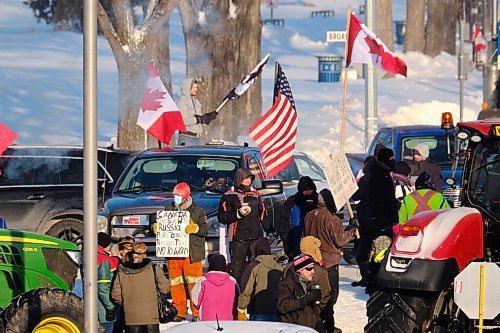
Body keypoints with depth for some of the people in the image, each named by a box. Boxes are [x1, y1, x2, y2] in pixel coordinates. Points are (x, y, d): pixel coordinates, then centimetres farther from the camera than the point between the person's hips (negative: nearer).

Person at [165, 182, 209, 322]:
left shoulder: (197, 211, 6)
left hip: (191, 252, -3)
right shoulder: (169, 209, 15)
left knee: (194, 283, -7)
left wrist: (196, 228, -20)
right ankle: (180, 312, 9)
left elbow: (205, 230, 0)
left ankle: (197, 313, -3)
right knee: (176, 283, 2)